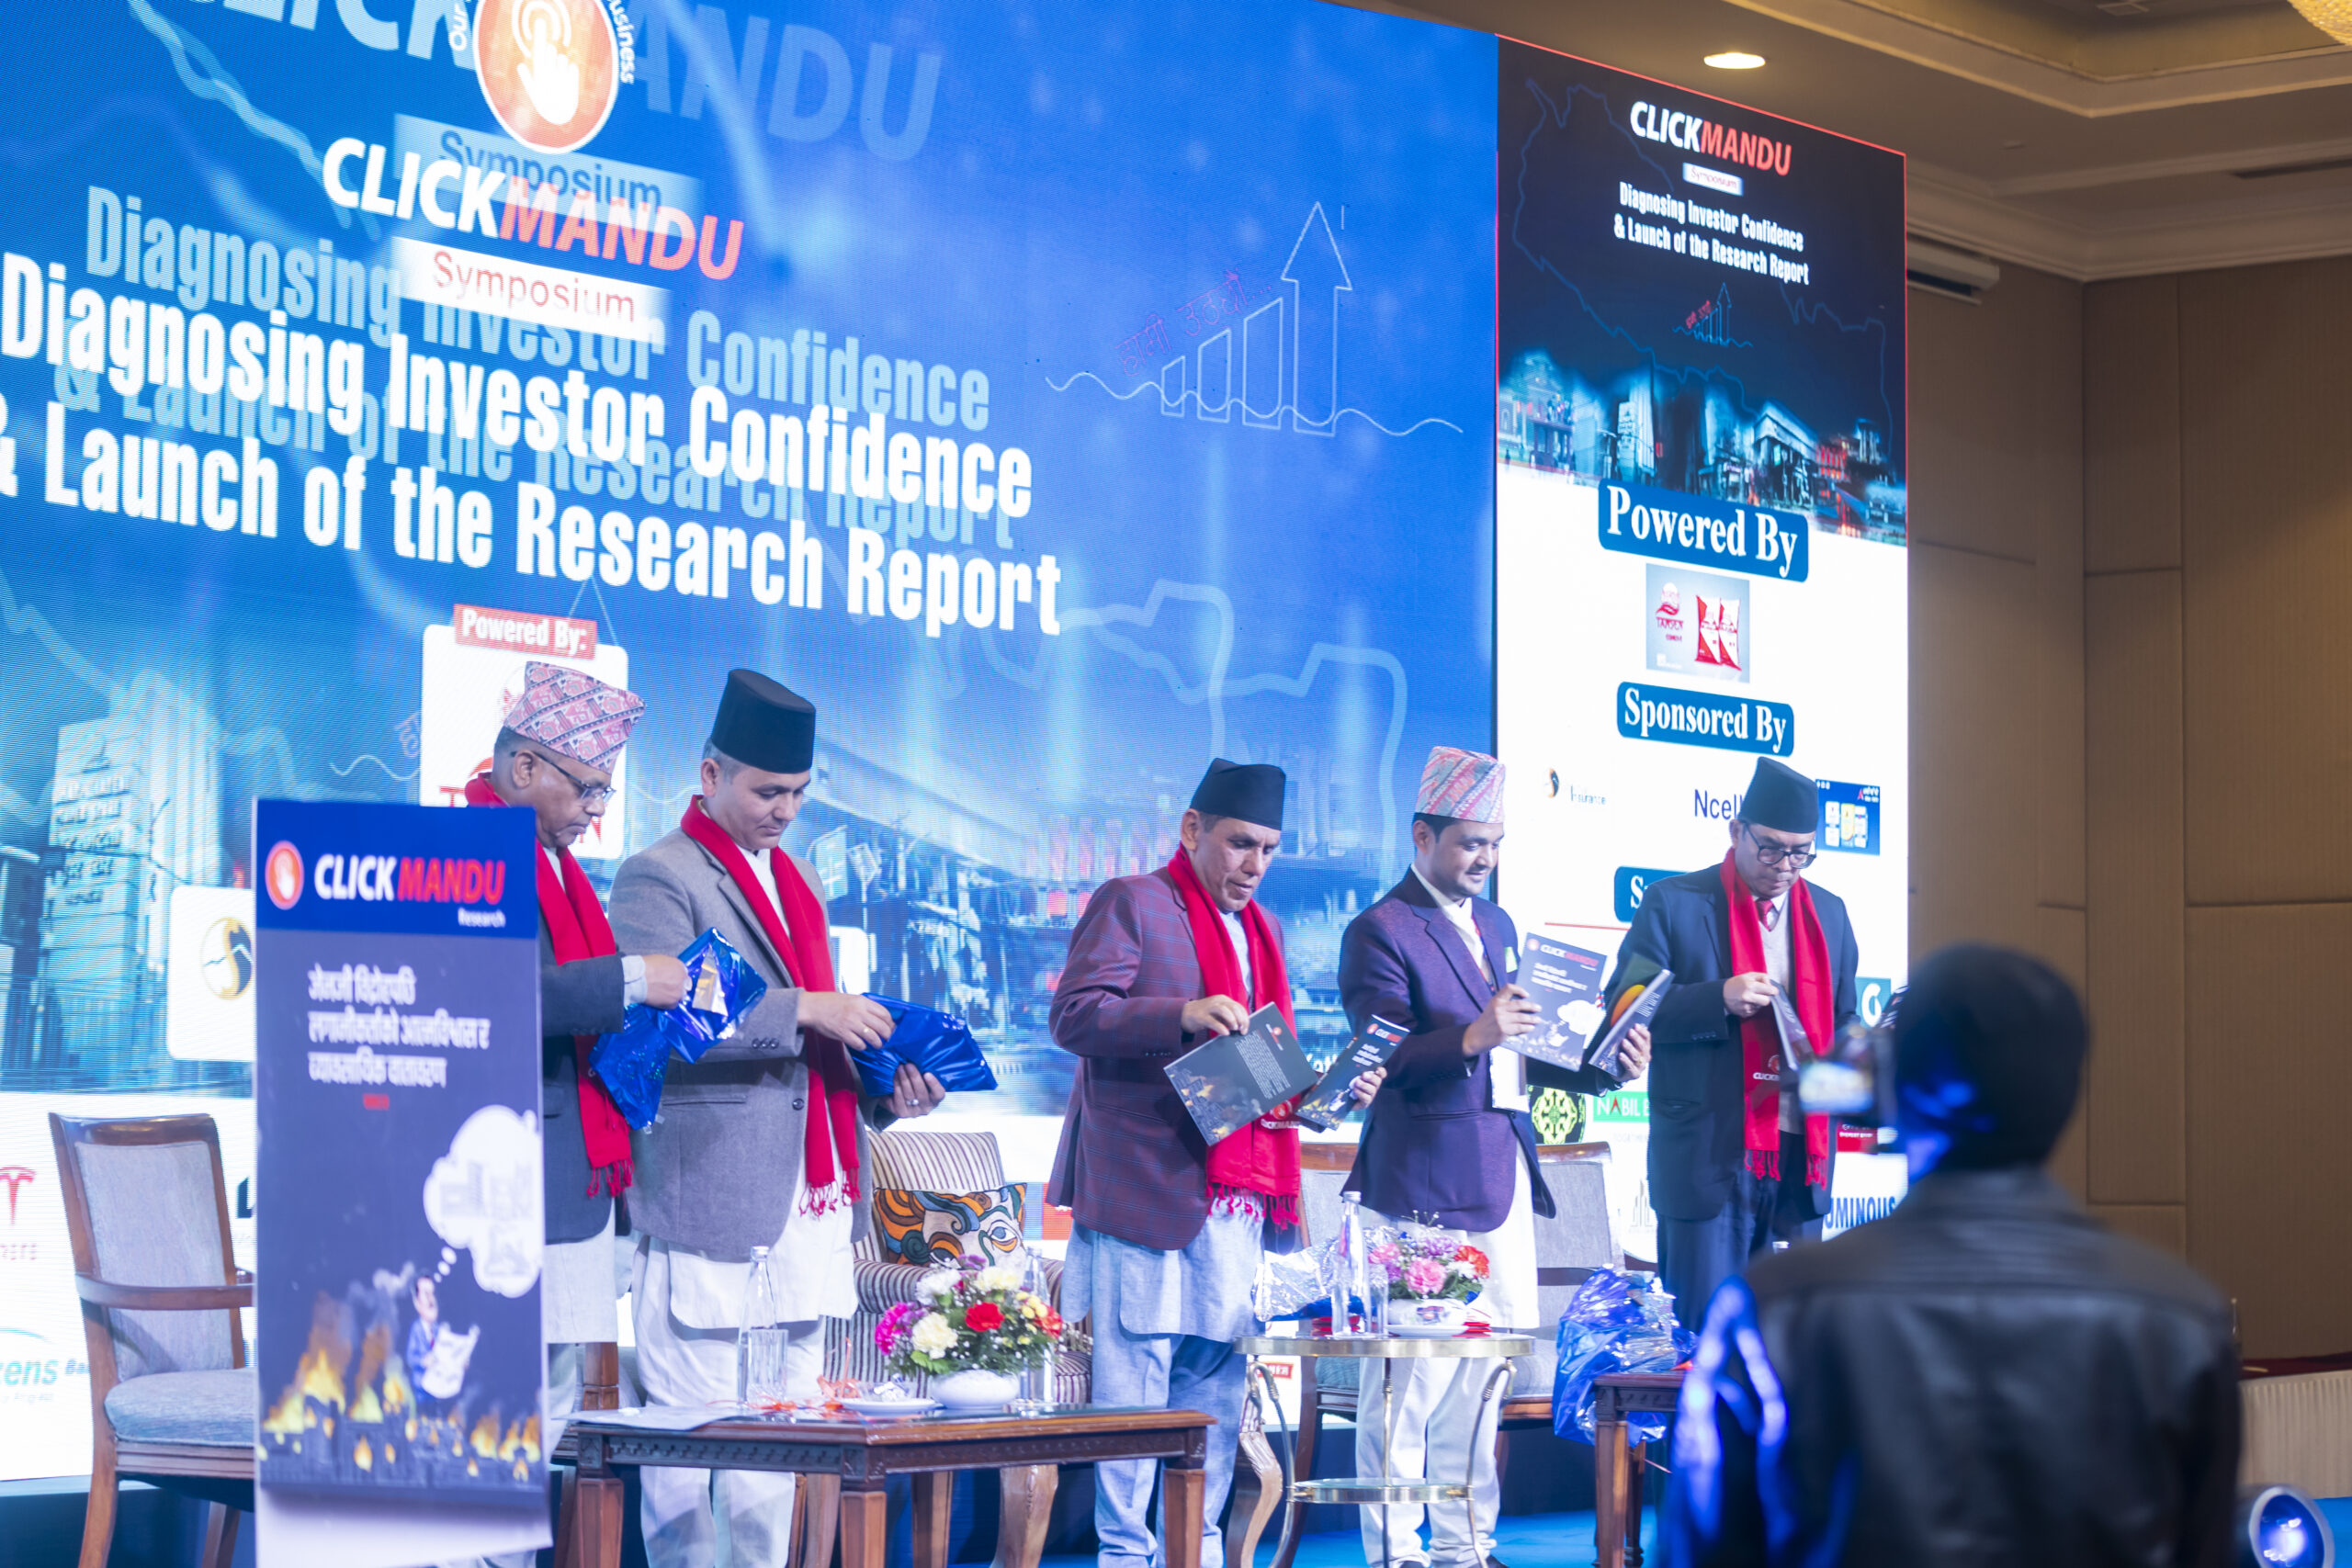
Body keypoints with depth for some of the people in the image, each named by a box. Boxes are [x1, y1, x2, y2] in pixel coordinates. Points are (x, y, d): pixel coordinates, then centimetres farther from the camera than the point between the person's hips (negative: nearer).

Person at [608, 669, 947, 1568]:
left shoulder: (797, 882, 23)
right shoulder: (658, 879, -4)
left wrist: (881, 1093, 11)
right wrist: (803, 1010, -20)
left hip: (808, 1207, 8)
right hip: (712, 1210, -8)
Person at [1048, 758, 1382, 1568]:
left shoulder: (1263, 928, 22)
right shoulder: (1131, 903, -1)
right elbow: (1074, 1014, -12)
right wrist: (1183, 1016, -24)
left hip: (1239, 1189, 7)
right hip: (1147, 1186, -7)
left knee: (1219, 1372, 6)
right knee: (1135, 1372, -6)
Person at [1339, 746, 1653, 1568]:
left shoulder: (1497, 927, 20)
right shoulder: (1380, 931, -6)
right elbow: (1387, 1058, -14)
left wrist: (1601, 1068, 9)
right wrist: (1471, 1038, -29)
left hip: (1502, 1181, 8)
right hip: (1421, 1185, -8)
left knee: (1484, 1376, 9)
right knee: (1409, 1378, -8)